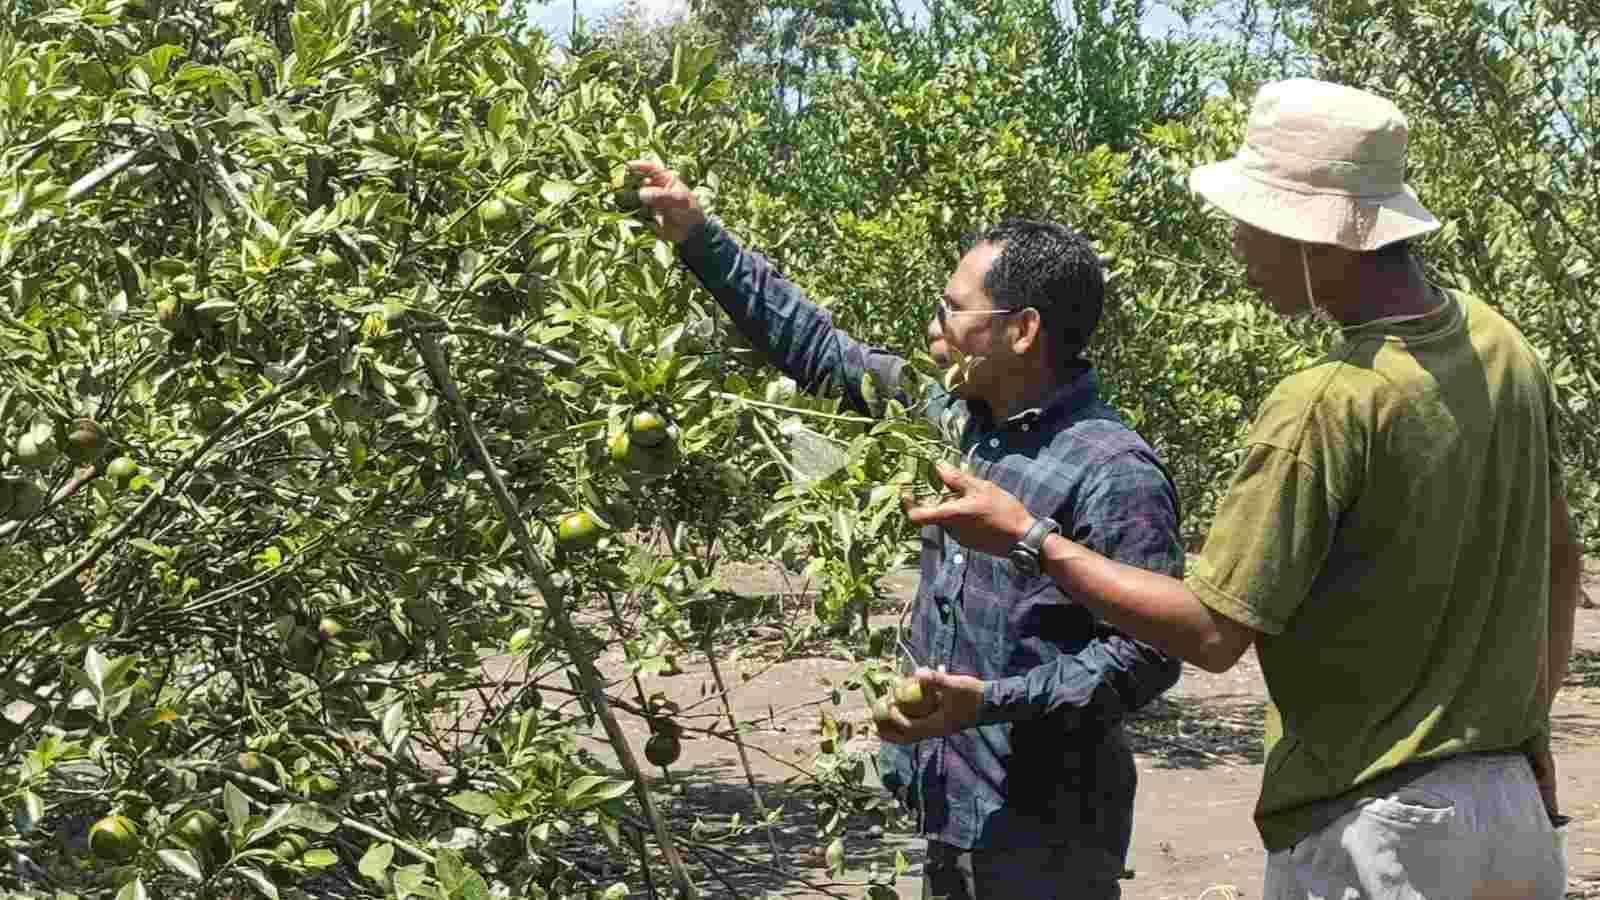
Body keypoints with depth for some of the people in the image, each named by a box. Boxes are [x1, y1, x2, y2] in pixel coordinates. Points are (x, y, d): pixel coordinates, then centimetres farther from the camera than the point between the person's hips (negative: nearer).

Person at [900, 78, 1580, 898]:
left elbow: (1213, 633, -18)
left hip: (1371, 825, -7)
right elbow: (1560, 561, 12)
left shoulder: (1323, 407, -23)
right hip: (1512, 801, 7)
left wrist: (1025, 538, -11)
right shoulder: (1499, 342, 0)